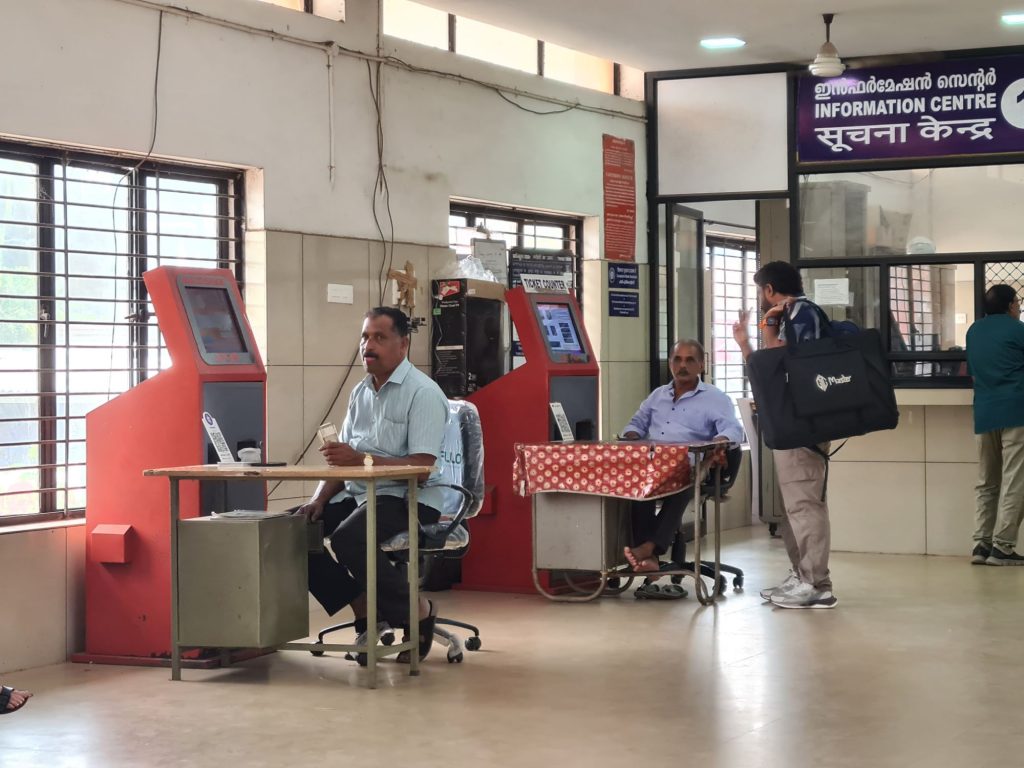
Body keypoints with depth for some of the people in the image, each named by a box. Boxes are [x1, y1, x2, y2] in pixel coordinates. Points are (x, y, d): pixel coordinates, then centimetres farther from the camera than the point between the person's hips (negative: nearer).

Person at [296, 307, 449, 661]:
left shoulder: (423, 392, -11)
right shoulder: (360, 393, 14)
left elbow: (421, 466, -21)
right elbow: (344, 458, 13)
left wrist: (362, 459, -30)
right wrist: (319, 499, -4)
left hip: (409, 498, -8)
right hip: (359, 494, 9)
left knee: (347, 539, -32)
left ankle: (418, 611, -11)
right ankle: (363, 609, 3)